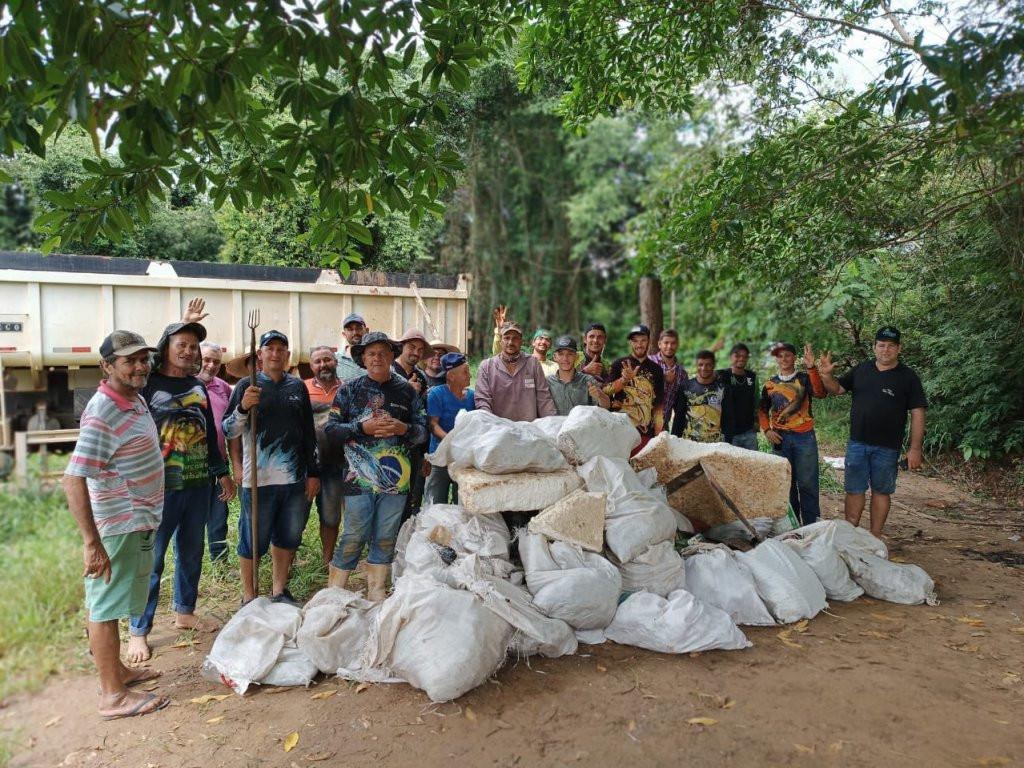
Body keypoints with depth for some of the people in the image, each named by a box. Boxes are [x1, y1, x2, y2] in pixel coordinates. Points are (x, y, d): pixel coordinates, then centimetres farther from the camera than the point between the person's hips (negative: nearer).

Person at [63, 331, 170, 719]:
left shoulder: (134, 399, 6)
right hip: (118, 526, -9)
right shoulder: (103, 413, -23)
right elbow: (74, 479, -27)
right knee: (106, 606, 2)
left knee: (108, 603, 21)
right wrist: (92, 542, -28)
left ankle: (116, 670, 34)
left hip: (138, 522, 9)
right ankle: (113, 695, 13)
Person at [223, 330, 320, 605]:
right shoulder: (248, 386, -2)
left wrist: (313, 472, 10)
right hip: (259, 479, -4)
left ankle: (279, 591, 31)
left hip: (296, 479, 4)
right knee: (254, 541, 6)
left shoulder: (298, 386, 9)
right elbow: (228, 431, -5)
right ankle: (249, 598, 21)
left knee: (288, 538, 14)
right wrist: (243, 407, -24)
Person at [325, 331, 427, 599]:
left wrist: (404, 428, -11)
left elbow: (423, 429, 9)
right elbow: (331, 430, -1)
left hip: (395, 477, 3)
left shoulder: (406, 390, 10)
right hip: (360, 477, -2)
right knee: (354, 536, 0)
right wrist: (363, 427, -14)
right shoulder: (349, 390, 4)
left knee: (386, 538, 10)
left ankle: (377, 592, 24)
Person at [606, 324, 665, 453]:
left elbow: (659, 405, 13)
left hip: (645, 433, 2)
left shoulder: (655, 369, 13)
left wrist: (658, 435, 6)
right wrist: (624, 379, -23)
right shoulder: (619, 365, 6)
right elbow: (605, 391, -6)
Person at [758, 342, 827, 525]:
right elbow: (762, 410, 15)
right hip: (780, 439, 3)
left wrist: (811, 368, -31)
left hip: (804, 437, -3)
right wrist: (767, 430, 0)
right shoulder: (770, 384, 8)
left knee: (807, 483, -1)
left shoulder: (804, 378, -2)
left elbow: (820, 393, -21)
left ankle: (811, 525, 8)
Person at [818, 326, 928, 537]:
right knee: (854, 490, 8)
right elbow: (837, 388, 15)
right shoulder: (861, 370, 8)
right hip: (857, 443, 3)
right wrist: (826, 375, -8)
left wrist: (915, 449, -11)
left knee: (881, 491, 8)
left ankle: (875, 537, 17)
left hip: (886, 447, -3)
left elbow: (917, 413, -5)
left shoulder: (907, 377, -3)